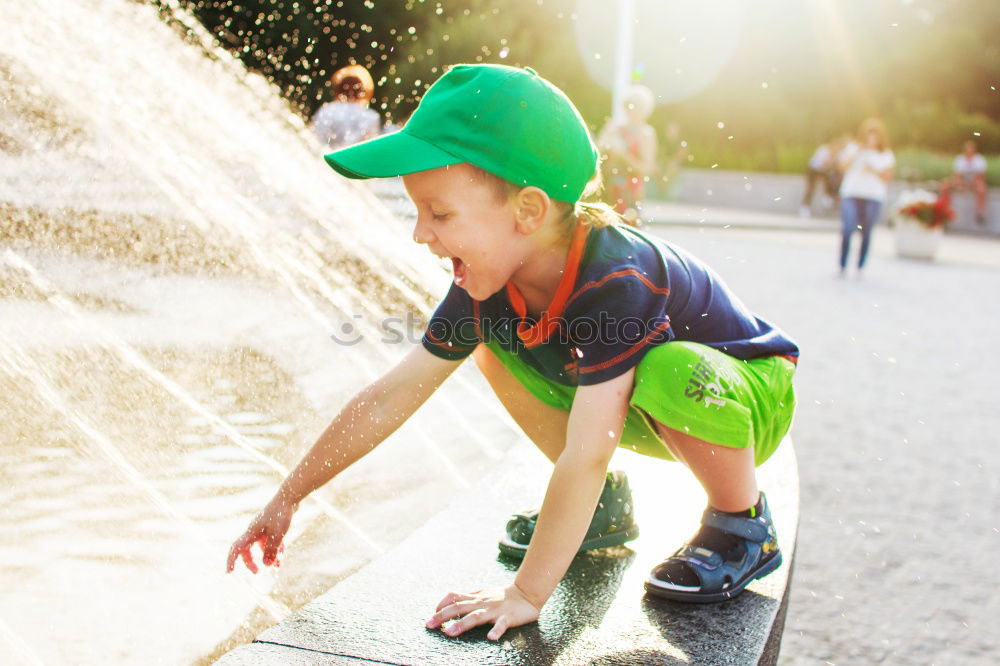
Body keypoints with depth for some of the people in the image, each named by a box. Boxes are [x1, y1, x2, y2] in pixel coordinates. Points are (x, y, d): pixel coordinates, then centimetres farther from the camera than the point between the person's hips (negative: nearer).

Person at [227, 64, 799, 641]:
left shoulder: (615, 277, -37)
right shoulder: (488, 282, -14)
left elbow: (586, 454, -37)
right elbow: (392, 396, -8)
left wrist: (527, 594, -32)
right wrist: (289, 497, -5)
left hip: (750, 397, -6)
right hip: (650, 417, 7)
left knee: (668, 374, -40)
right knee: (492, 340, -4)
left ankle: (744, 525, -9)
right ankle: (604, 505, 8)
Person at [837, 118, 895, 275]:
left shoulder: (886, 154, 10)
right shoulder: (853, 147, 11)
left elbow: (888, 177, 3)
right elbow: (843, 167, -1)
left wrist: (873, 171, -11)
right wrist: (856, 153, -9)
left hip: (874, 197, 0)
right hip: (851, 194, 0)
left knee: (866, 232, -2)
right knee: (847, 230, -11)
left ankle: (860, 267, 4)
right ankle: (842, 267, -5)